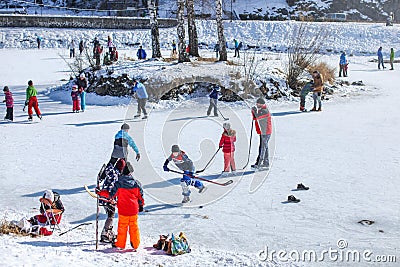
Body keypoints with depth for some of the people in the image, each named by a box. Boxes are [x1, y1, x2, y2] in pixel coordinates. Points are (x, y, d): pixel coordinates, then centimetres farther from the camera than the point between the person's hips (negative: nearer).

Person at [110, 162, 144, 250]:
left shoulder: (119, 183, -11)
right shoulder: (136, 183, -3)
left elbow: (112, 194, -3)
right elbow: (141, 195, 5)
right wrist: (141, 205, 19)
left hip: (123, 209, -2)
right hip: (134, 209, 2)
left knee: (122, 226, 10)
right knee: (134, 226, 11)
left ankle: (120, 244, 17)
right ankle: (135, 244, 14)